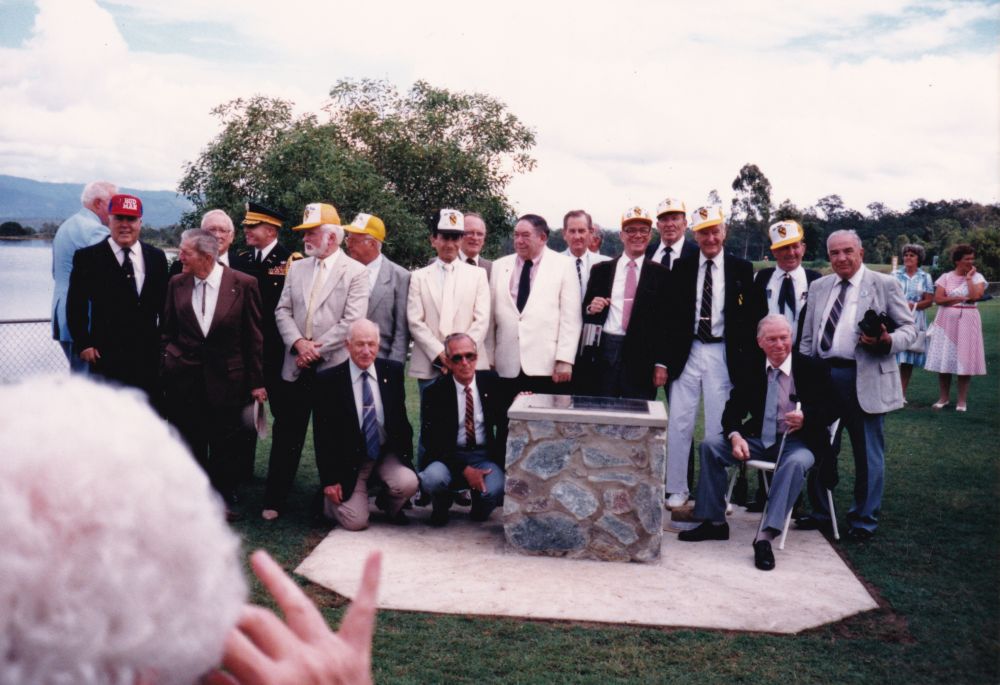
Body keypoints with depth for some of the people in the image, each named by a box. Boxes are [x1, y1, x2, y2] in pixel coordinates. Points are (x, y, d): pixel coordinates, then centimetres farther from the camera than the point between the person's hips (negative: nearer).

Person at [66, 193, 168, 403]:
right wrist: (83, 344, -4)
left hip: (149, 356, 3)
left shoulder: (157, 257, 10)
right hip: (106, 357, -3)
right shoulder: (87, 258, 1)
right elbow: (76, 306, 2)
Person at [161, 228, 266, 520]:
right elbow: (168, 331, 13)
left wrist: (256, 381, -3)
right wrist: (166, 365, 5)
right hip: (184, 376, 2)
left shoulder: (244, 284, -7)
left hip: (226, 376, -2)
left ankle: (224, 498, 22)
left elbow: (253, 336, -3)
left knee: (226, 442, 5)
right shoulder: (177, 284, 3)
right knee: (190, 441, 9)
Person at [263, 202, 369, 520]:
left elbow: (352, 322, -11)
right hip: (296, 366, 4)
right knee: (286, 434, 5)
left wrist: (316, 350, -13)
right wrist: (298, 343, -10)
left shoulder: (355, 272, -3)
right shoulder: (296, 268, 13)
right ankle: (274, 500, 13)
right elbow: (282, 311, 8)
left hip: (333, 367, -4)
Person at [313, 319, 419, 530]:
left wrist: (406, 456, 2)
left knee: (408, 483, -26)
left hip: (387, 454, 3)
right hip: (349, 460, -2)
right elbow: (322, 434, -7)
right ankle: (329, 499, 20)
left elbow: (401, 417, 7)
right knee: (356, 522, -14)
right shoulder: (328, 380, -10)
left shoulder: (393, 371, -2)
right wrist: (329, 480, -9)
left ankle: (388, 505, 11)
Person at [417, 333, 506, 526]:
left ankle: (479, 508, 10)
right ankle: (442, 506, 5)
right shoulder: (435, 391, -5)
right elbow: (430, 440, -9)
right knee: (432, 479, -33)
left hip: (485, 455, 1)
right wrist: (464, 469, -18)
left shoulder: (491, 382, 1)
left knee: (494, 490, -30)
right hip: (449, 457, -1)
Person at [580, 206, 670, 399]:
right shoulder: (601, 270, 11)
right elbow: (586, 310, 14)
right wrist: (590, 309, -9)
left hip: (641, 358, -1)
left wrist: (661, 364, -3)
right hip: (603, 353, 2)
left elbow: (665, 321, 2)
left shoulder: (661, 274, 5)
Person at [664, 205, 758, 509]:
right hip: (687, 353, 1)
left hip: (724, 355, -1)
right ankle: (677, 489, 16)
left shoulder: (742, 269, 2)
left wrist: (746, 360, -5)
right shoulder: (681, 267, 4)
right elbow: (670, 315, 2)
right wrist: (665, 357, -3)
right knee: (679, 423, 4)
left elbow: (751, 317, 1)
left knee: (719, 426, 5)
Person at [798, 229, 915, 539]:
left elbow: (909, 328, -1)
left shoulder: (885, 285, 0)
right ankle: (820, 513, 26)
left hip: (866, 380, -4)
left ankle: (864, 520, 20)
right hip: (822, 377, 4)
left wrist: (887, 341, -22)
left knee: (868, 453, 5)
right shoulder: (818, 287, 13)